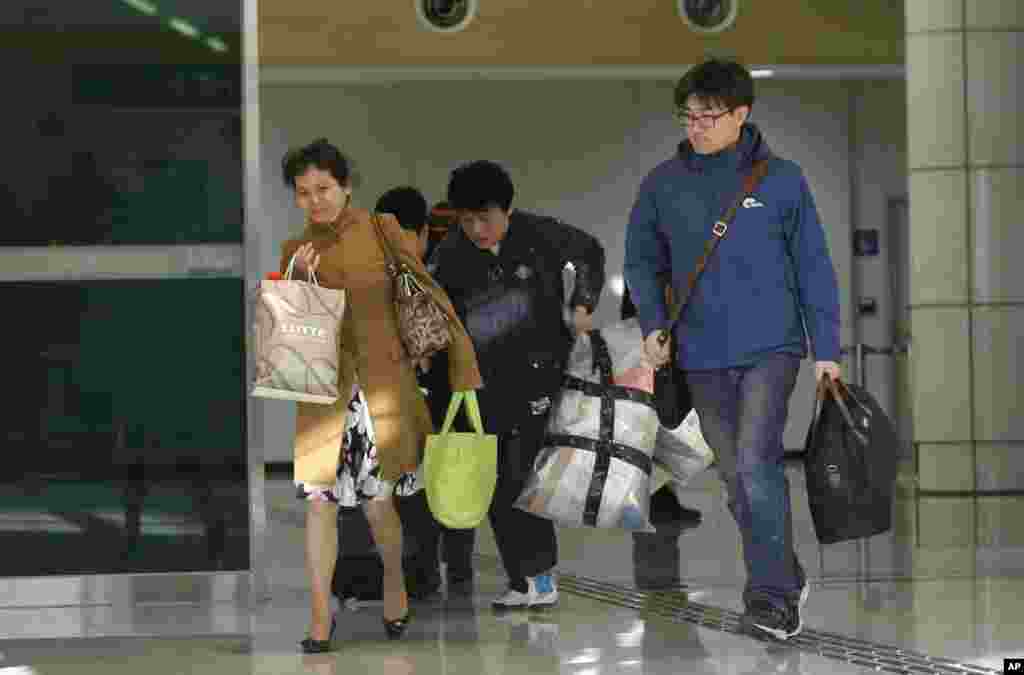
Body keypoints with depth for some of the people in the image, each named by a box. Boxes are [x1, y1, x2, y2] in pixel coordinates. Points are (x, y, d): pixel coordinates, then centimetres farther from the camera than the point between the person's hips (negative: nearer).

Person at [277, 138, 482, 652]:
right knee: (318, 500, -3)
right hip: (324, 388, 2)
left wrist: (462, 363, -1)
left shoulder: (381, 229, -1)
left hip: (382, 383, -2)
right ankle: (320, 619, 5)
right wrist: (300, 284, -14)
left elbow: (426, 290, 2)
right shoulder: (296, 251, 5)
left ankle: (395, 581, 32)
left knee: (377, 501, 2)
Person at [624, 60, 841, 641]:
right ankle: (787, 582, 25)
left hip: (771, 345, -4)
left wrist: (826, 349, -1)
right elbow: (642, 260, 13)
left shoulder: (781, 179, -3)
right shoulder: (664, 183, 3)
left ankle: (771, 593, -15)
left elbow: (813, 267, 2)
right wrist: (653, 323, -2)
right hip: (703, 357, 4)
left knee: (757, 460, -20)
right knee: (737, 478, 10)